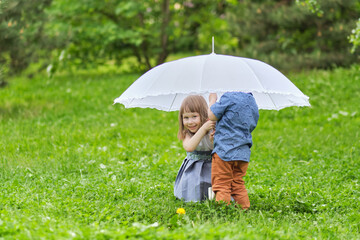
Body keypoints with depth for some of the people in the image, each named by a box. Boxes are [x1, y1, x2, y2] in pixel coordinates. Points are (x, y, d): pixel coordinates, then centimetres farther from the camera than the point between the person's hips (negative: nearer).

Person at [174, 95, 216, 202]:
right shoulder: (186, 134, -11)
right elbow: (189, 147, -35)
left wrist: (213, 141, -34)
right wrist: (203, 128, -38)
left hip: (212, 168, 0)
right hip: (194, 171, 0)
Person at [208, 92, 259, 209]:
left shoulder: (229, 98, -11)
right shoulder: (253, 102, 13)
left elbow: (211, 116, -9)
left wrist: (212, 100, 10)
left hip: (225, 151, -7)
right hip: (243, 153, 7)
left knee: (221, 186, -3)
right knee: (238, 185, 16)